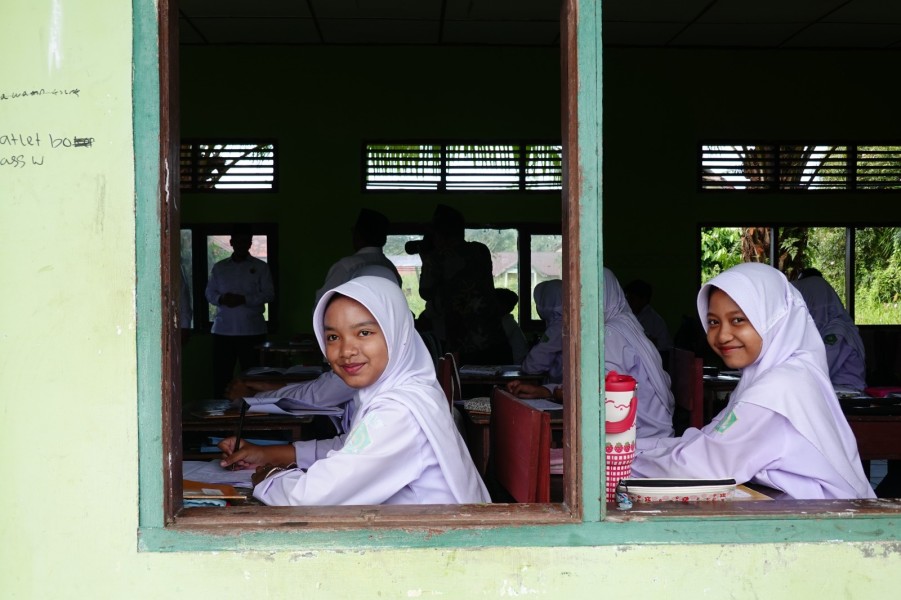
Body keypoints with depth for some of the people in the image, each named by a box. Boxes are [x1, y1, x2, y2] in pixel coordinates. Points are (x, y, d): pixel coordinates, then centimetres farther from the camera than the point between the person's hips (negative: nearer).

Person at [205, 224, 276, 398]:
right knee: (220, 376, -1)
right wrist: (221, 299, -10)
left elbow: (269, 294, 0)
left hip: (251, 331, -2)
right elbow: (209, 293, 13)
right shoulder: (219, 267, 15)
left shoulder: (260, 267, 7)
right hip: (223, 330, 2)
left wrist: (244, 299, -14)